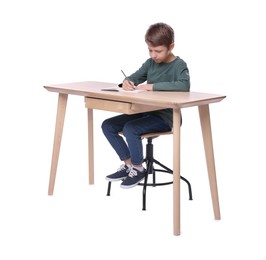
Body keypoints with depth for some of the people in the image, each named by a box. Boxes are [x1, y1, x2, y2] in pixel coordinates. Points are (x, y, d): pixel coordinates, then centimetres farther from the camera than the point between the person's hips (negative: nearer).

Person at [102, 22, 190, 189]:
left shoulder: (179, 65, -11)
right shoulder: (151, 63, 10)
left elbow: (184, 85, -31)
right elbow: (136, 77, 18)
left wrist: (153, 86, -32)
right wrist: (127, 82, -9)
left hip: (165, 116, -8)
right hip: (146, 112, 8)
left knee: (130, 129, -30)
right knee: (108, 125, -3)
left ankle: (138, 169, -8)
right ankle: (128, 164, 8)